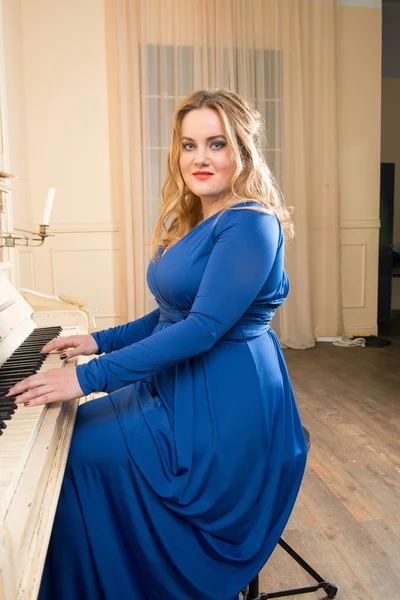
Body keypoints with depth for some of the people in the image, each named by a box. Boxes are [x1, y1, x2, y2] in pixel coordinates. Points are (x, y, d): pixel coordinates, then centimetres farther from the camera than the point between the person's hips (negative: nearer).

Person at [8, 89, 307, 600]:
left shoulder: (250, 224, -18)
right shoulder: (192, 223, 11)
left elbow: (204, 328, -26)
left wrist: (89, 377, -25)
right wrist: (101, 341, 7)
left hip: (225, 404, -9)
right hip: (180, 387, 9)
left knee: (75, 455, -9)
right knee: (73, 426, 9)